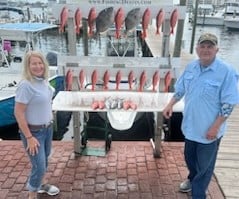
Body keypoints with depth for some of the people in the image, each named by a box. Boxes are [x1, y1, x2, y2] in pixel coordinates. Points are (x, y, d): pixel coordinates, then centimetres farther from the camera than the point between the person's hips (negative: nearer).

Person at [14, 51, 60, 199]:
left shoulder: (44, 81, -2)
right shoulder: (26, 85, -24)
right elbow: (18, 113, -23)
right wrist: (29, 137, -22)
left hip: (48, 127, 8)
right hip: (34, 131, -7)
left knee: (45, 159, 23)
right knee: (39, 166, -1)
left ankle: (42, 184, 46)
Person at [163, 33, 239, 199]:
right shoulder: (191, 67, -1)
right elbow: (180, 89, 11)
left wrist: (215, 127, -21)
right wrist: (170, 105, -2)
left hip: (209, 129, -6)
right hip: (191, 125, 6)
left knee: (204, 165, 10)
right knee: (189, 158, 26)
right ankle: (192, 179, 54)